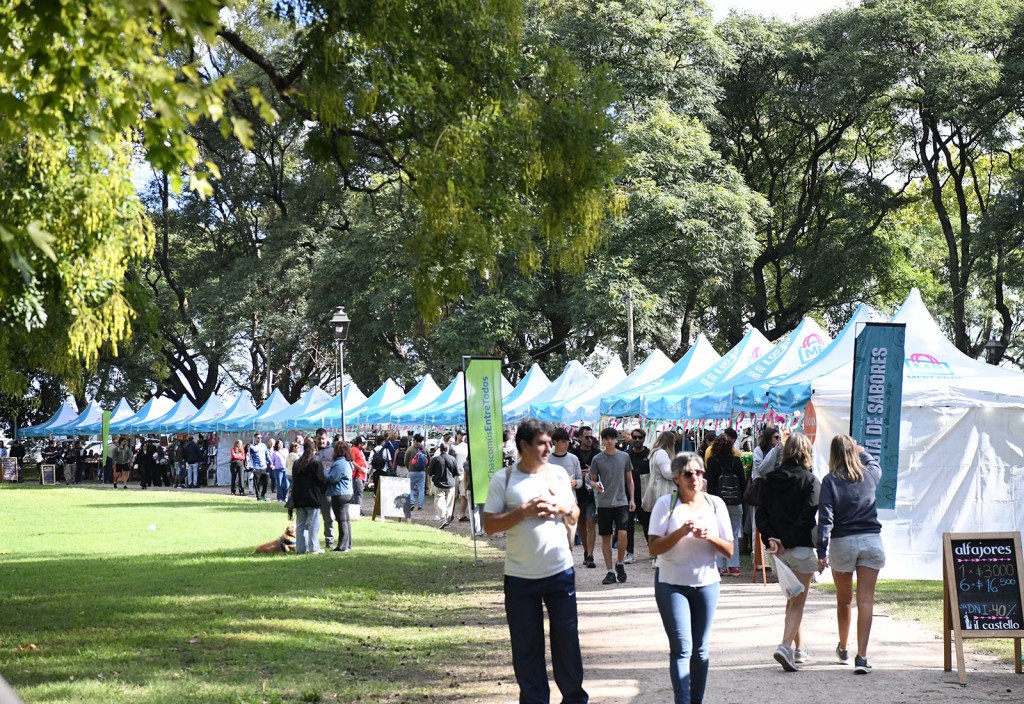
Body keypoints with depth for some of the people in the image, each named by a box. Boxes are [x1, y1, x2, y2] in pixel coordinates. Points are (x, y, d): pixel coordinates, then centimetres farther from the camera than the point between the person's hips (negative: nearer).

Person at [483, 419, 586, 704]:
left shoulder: (558, 474, 4)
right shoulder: (503, 479, -6)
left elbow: (575, 516, 12)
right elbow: (489, 525, -10)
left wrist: (562, 508, -10)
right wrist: (524, 511, -19)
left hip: (561, 572, 2)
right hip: (520, 577, -2)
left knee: (567, 637, 9)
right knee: (526, 645, 5)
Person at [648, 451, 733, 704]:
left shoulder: (715, 504, 3)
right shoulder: (666, 504, -5)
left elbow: (729, 550, 3)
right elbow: (654, 548, -11)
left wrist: (709, 536, -16)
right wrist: (681, 532, -23)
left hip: (707, 583, 3)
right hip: (672, 584, -3)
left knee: (701, 649, 6)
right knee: (682, 648, -10)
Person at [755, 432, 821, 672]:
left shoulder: (770, 480, 5)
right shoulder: (810, 480, -10)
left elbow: (761, 514, 0)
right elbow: (809, 516, -18)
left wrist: (771, 539, -8)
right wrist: (788, 540, -14)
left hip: (779, 550, 5)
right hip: (802, 548, -5)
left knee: (791, 599, 21)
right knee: (798, 602, -1)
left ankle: (799, 647, 29)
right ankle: (786, 646, -19)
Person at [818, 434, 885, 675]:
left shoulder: (830, 481, -6)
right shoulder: (870, 475, 2)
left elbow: (825, 518, -11)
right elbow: (874, 463, 29)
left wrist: (822, 550, -10)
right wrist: (860, 451, 44)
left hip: (842, 542, -1)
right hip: (871, 540, 1)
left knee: (843, 600, 17)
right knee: (866, 600, -4)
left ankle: (843, 649, 34)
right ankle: (862, 657, -13)